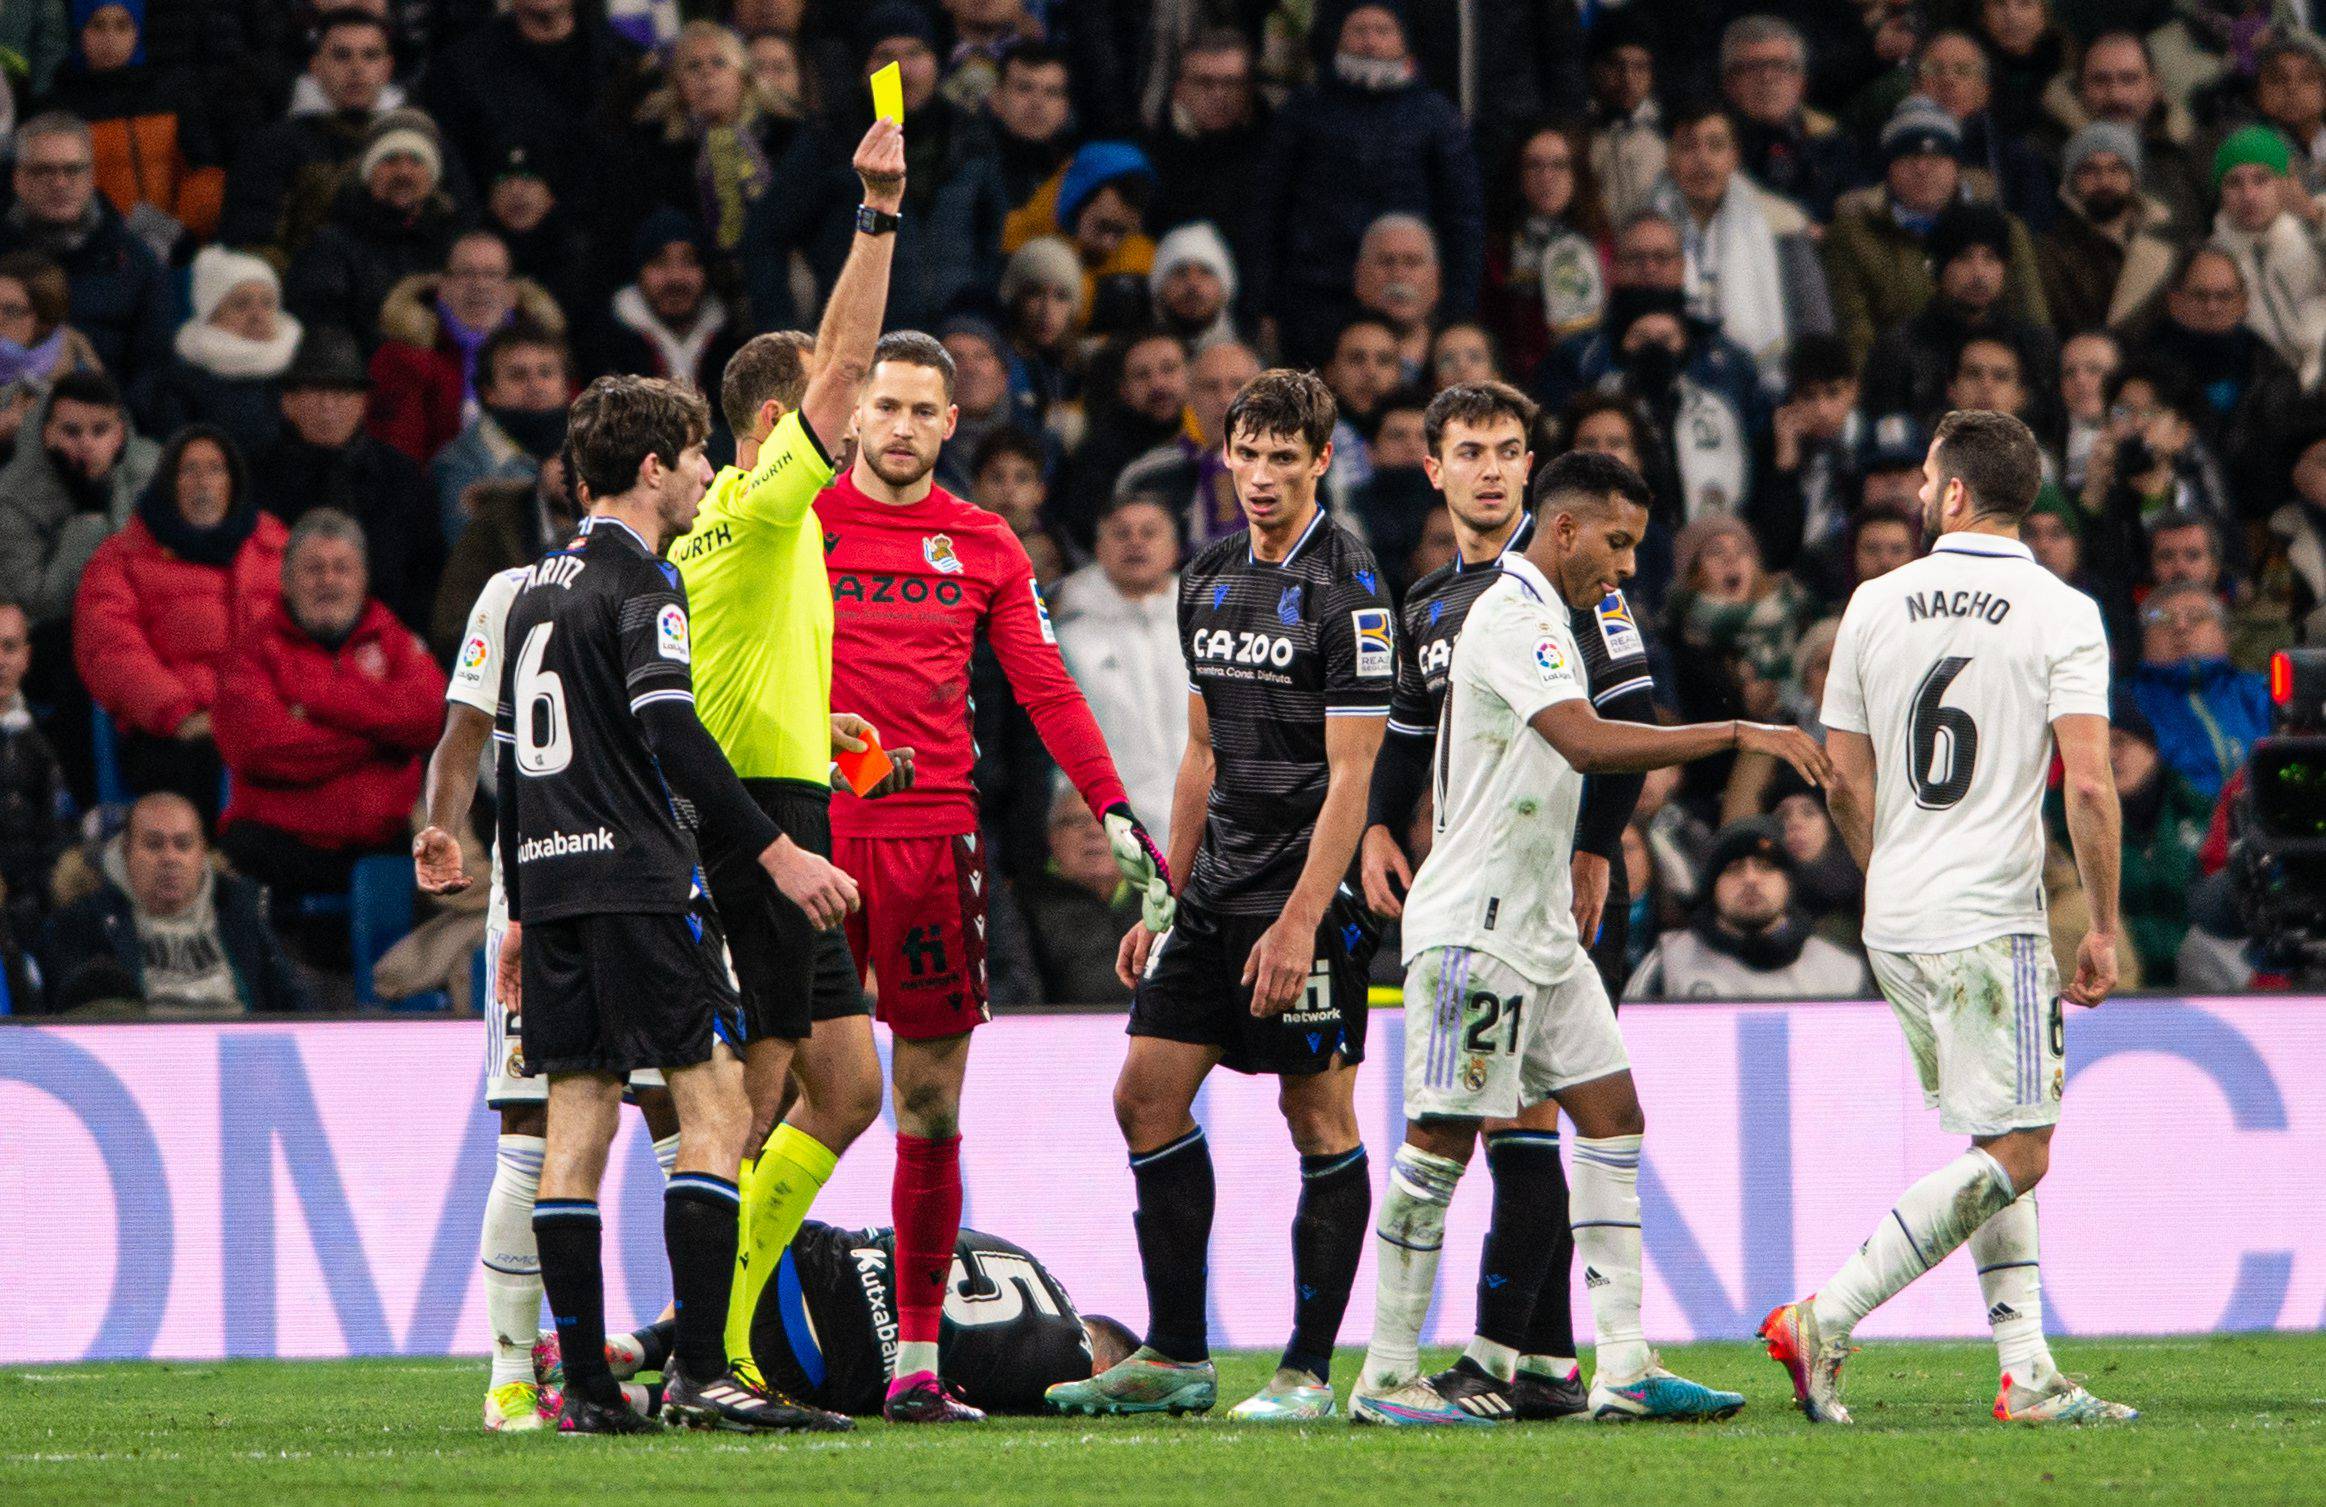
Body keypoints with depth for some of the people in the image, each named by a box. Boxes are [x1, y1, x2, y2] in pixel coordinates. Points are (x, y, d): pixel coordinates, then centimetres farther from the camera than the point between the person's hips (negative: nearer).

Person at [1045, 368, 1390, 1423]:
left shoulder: (1348, 588, -10)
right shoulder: (1208, 581, 13)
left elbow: (1350, 774, -14)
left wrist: (1300, 920, -20)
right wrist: (1162, 899, 16)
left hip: (1307, 899, -8)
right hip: (1215, 892, 8)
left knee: (1319, 1119, -2)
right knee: (1147, 1099, 4)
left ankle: (1309, 1369, 3)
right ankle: (1175, 1358, 12)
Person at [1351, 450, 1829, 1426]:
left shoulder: (1541, 618, 17)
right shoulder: (1513, 616, -16)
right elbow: (1586, 743, -30)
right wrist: (1735, 735, -30)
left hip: (1538, 930, 11)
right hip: (1474, 928, -11)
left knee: (1611, 1117, 6)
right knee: (1444, 1136, -7)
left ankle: (1625, 1370, 5)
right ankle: (1385, 1377, -2)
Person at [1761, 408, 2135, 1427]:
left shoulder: (1875, 605, 6)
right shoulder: (2061, 615, -7)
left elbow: (1846, 781, 11)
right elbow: (2089, 786, -15)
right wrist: (2104, 930, -5)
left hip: (1894, 922, 6)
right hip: (1992, 919, -6)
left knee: (2000, 1143, 14)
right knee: (2015, 1155, -3)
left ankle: (2027, 1373, 7)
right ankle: (1823, 1322, -12)